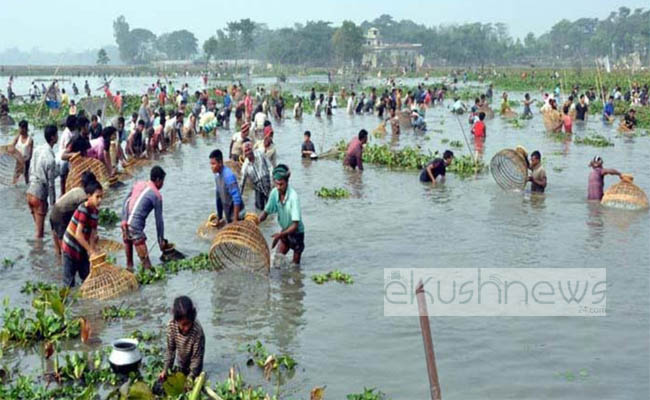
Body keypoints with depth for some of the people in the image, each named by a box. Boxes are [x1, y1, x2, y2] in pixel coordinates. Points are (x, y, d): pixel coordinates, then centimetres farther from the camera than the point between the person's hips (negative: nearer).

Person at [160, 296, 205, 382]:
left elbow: (197, 358, -27)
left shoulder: (198, 331, -38)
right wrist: (166, 369, -16)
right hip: (181, 365, 4)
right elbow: (170, 349, -13)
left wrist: (190, 377, -31)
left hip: (194, 367, -3)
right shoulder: (171, 325, -27)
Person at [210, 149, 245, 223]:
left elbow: (237, 199, -26)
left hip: (236, 214, -8)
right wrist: (219, 217, 16)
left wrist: (235, 219, -25)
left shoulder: (229, 176, -23)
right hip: (228, 215, 8)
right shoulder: (217, 175, 2)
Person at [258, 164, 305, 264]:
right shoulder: (274, 192, -15)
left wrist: (280, 235, -39)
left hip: (296, 232, -5)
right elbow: (266, 211, -1)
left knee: (295, 264, 8)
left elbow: (295, 225, -31)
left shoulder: (293, 196, -32)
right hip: (285, 231, 5)